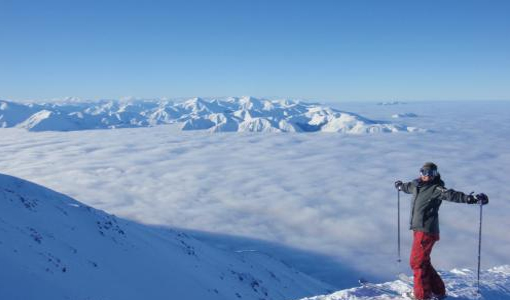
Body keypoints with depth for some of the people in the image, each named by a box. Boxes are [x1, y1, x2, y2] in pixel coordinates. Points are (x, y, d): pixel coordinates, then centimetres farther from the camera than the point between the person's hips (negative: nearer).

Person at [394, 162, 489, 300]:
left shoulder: (436, 189, -12)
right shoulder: (416, 184, 11)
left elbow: (451, 195, -27)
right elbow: (408, 187, 34)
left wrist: (471, 198, -43)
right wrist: (400, 185, 54)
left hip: (427, 231, -8)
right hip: (417, 229, 8)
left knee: (417, 262, -6)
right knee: (423, 262, 16)